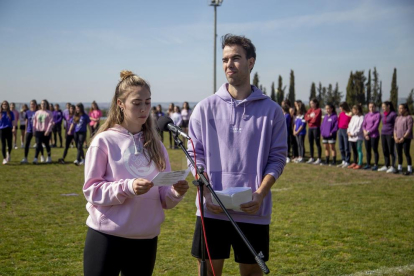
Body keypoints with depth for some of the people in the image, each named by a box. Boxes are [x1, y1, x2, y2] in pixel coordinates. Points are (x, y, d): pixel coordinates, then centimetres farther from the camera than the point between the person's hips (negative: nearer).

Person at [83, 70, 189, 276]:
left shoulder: (155, 145, 9)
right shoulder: (104, 141, -4)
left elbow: (164, 199, 8)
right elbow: (91, 190, -9)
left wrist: (176, 192, -15)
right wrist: (127, 187, -24)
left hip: (146, 239, 5)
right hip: (106, 237, -4)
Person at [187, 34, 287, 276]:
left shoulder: (271, 110, 2)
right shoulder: (205, 108, 3)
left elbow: (277, 158, 0)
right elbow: (195, 155, 3)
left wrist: (260, 195, -14)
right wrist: (207, 193, -11)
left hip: (253, 211, 0)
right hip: (211, 210, 1)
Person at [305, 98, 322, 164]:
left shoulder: (318, 110, -8)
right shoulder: (310, 110, 14)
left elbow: (315, 120, -16)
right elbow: (306, 117, 6)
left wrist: (309, 118, 0)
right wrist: (311, 118, -10)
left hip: (316, 128, -7)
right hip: (310, 128, 7)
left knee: (317, 143, -5)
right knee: (311, 144, 10)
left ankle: (319, 159, -2)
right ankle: (311, 158, 18)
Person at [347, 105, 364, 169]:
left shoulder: (361, 117, -8)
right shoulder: (353, 117, 18)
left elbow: (359, 128, -14)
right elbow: (350, 125, 18)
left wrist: (353, 134, -14)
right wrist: (348, 131, 1)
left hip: (358, 137, -8)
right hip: (351, 137, 8)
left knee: (359, 150, -5)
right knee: (354, 151, 14)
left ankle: (359, 164, -2)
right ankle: (355, 163, 22)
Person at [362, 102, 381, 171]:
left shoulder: (378, 115, -4)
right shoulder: (367, 115, 14)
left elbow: (376, 126, -11)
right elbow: (363, 125, 11)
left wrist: (368, 132, -12)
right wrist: (365, 132, -6)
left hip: (374, 135, -6)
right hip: (367, 136, 6)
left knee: (375, 150, -2)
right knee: (368, 150, 9)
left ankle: (376, 165, 3)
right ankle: (368, 164, 16)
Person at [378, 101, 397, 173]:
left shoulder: (393, 114, -9)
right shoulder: (383, 114, 12)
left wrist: (394, 135, -14)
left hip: (390, 135, -7)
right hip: (383, 134, 7)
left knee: (391, 151, -4)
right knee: (385, 151, 9)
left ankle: (393, 167, 0)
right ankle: (386, 166, 16)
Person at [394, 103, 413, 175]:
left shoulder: (409, 118, -6)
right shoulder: (398, 118, 14)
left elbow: (409, 129, -12)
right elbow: (395, 128, 13)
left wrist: (403, 138, -18)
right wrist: (395, 137, -3)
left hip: (406, 139, -6)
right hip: (398, 139, 6)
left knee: (406, 153, -8)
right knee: (399, 153, 8)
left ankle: (410, 170, -4)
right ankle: (399, 168, 17)